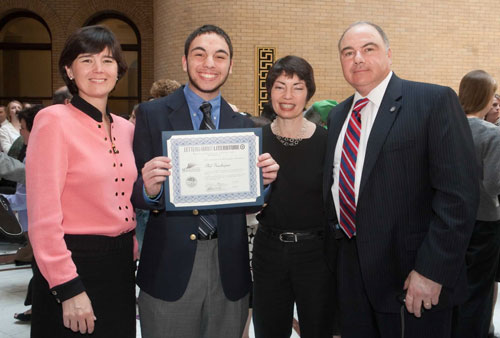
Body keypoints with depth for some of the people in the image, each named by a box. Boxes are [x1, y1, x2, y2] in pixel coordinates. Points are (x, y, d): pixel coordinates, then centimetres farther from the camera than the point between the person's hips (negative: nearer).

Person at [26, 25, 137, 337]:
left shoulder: (126, 128, 9)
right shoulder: (54, 120, -11)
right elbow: (43, 216, -15)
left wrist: (134, 258, 9)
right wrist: (68, 288, -18)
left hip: (121, 265, 7)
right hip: (76, 263, -6)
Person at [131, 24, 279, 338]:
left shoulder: (243, 124, 7)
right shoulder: (151, 114, -1)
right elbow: (134, 191, -4)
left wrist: (263, 180, -12)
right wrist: (149, 191, -26)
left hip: (229, 273, 3)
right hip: (171, 268, -2)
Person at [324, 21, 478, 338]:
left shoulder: (435, 100, -10)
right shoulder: (338, 115, 11)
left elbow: (459, 193, -17)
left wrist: (431, 271, -20)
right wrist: (336, 245, 12)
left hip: (410, 272, -6)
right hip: (351, 272, 6)